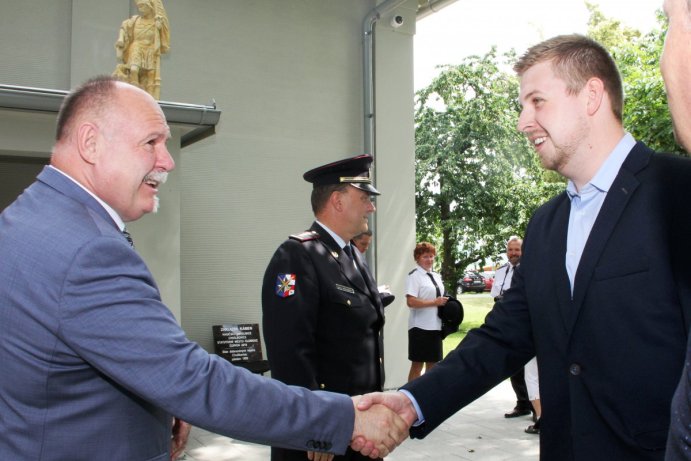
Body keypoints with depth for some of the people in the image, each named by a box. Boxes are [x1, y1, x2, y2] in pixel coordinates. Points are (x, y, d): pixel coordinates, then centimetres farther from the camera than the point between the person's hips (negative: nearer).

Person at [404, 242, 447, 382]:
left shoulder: (436, 276, 15)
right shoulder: (414, 276, -10)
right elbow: (411, 302, -19)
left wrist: (444, 303, 4)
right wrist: (435, 302, -18)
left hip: (435, 326, 8)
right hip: (420, 327, -8)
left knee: (433, 362, 14)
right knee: (417, 364, -2)